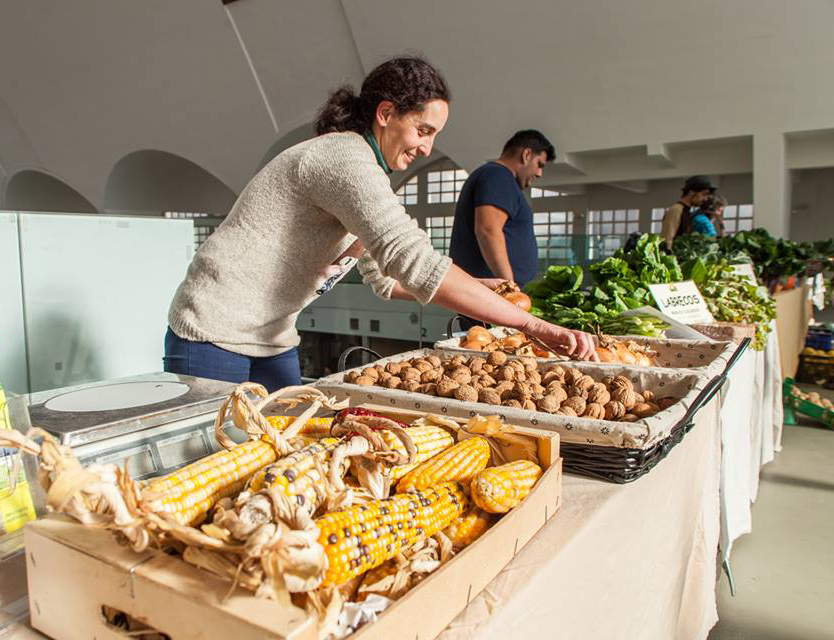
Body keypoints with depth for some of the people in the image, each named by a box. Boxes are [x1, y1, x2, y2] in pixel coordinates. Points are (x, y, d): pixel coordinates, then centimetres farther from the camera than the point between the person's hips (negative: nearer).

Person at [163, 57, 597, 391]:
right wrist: (532, 325, -32)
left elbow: (384, 277, 14)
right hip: (215, 339, -9)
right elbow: (416, 262, -34)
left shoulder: (366, 175, 10)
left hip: (273, 342, 9)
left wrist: (480, 294, 4)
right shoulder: (344, 157, -22)